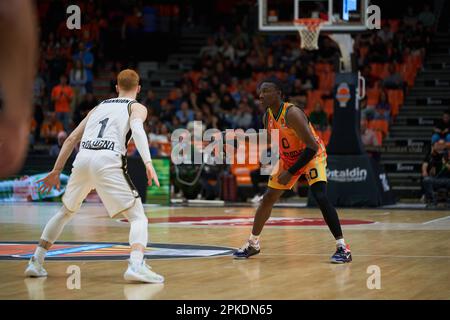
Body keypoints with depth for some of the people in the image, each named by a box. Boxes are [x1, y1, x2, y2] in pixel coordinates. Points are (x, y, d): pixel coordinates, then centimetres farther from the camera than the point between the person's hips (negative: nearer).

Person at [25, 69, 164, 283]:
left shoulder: (99, 107, 31)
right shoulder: (137, 107, 16)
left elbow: (71, 139, 28)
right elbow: (137, 129, -8)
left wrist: (56, 171, 32)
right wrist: (148, 163, -20)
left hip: (83, 158, 5)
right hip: (108, 161, -5)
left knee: (65, 212, 27)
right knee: (138, 218, -1)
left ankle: (35, 262, 27)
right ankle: (136, 265, -26)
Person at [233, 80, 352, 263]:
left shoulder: (292, 114, -30)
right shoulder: (267, 117, -6)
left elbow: (312, 146, -33)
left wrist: (291, 173, -30)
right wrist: (276, 169, 6)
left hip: (312, 156, -8)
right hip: (288, 158, 8)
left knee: (320, 197, -25)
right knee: (268, 199, 9)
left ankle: (342, 247, -21)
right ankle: (253, 244, 25)